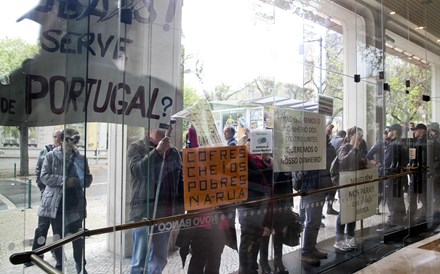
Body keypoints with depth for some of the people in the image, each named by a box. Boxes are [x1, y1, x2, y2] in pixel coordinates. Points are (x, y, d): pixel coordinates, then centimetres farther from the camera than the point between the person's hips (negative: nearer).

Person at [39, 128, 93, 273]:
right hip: (55, 203, -1)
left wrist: (76, 181, -17)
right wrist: (63, 180, -20)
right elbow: (44, 176, -8)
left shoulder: (81, 158, 3)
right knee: (58, 236, 13)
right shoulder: (51, 156, -1)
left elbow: (88, 179, 3)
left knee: (78, 236, 5)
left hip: (75, 204, 1)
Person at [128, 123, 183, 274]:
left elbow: (180, 180, 17)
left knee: (159, 260, 14)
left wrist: (183, 207, 11)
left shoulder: (173, 152, 12)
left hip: (166, 213, 5)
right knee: (140, 261, 1)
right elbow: (136, 169, -18)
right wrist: (157, 151, -21)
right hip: (145, 213, -5)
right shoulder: (137, 147, 0)